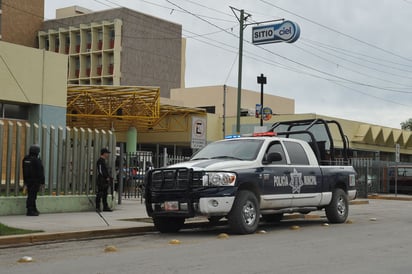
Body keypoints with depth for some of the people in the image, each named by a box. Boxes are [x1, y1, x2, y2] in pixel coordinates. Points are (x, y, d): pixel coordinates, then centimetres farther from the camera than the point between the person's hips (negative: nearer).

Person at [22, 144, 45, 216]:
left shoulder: (25, 159, 8)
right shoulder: (37, 160, -17)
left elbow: (24, 171, 15)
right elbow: (40, 172, -15)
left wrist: (25, 181, 22)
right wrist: (42, 182, -9)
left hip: (28, 180, 8)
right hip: (35, 181, -8)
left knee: (31, 195, 15)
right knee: (32, 195, -5)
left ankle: (34, 210, 24)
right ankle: (30, 211, -3)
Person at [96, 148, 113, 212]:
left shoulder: (103, 160, 19)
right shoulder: (100, 161, -13)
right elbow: (100, 171, -19)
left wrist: (108, 177, 14)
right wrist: (106, 177, -17)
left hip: (105, 181, 10)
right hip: (101, 181, -10)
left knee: (105, 194, 11)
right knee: (100, 194, -6)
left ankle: (105, 207, 14)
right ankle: (98, 207, -3)